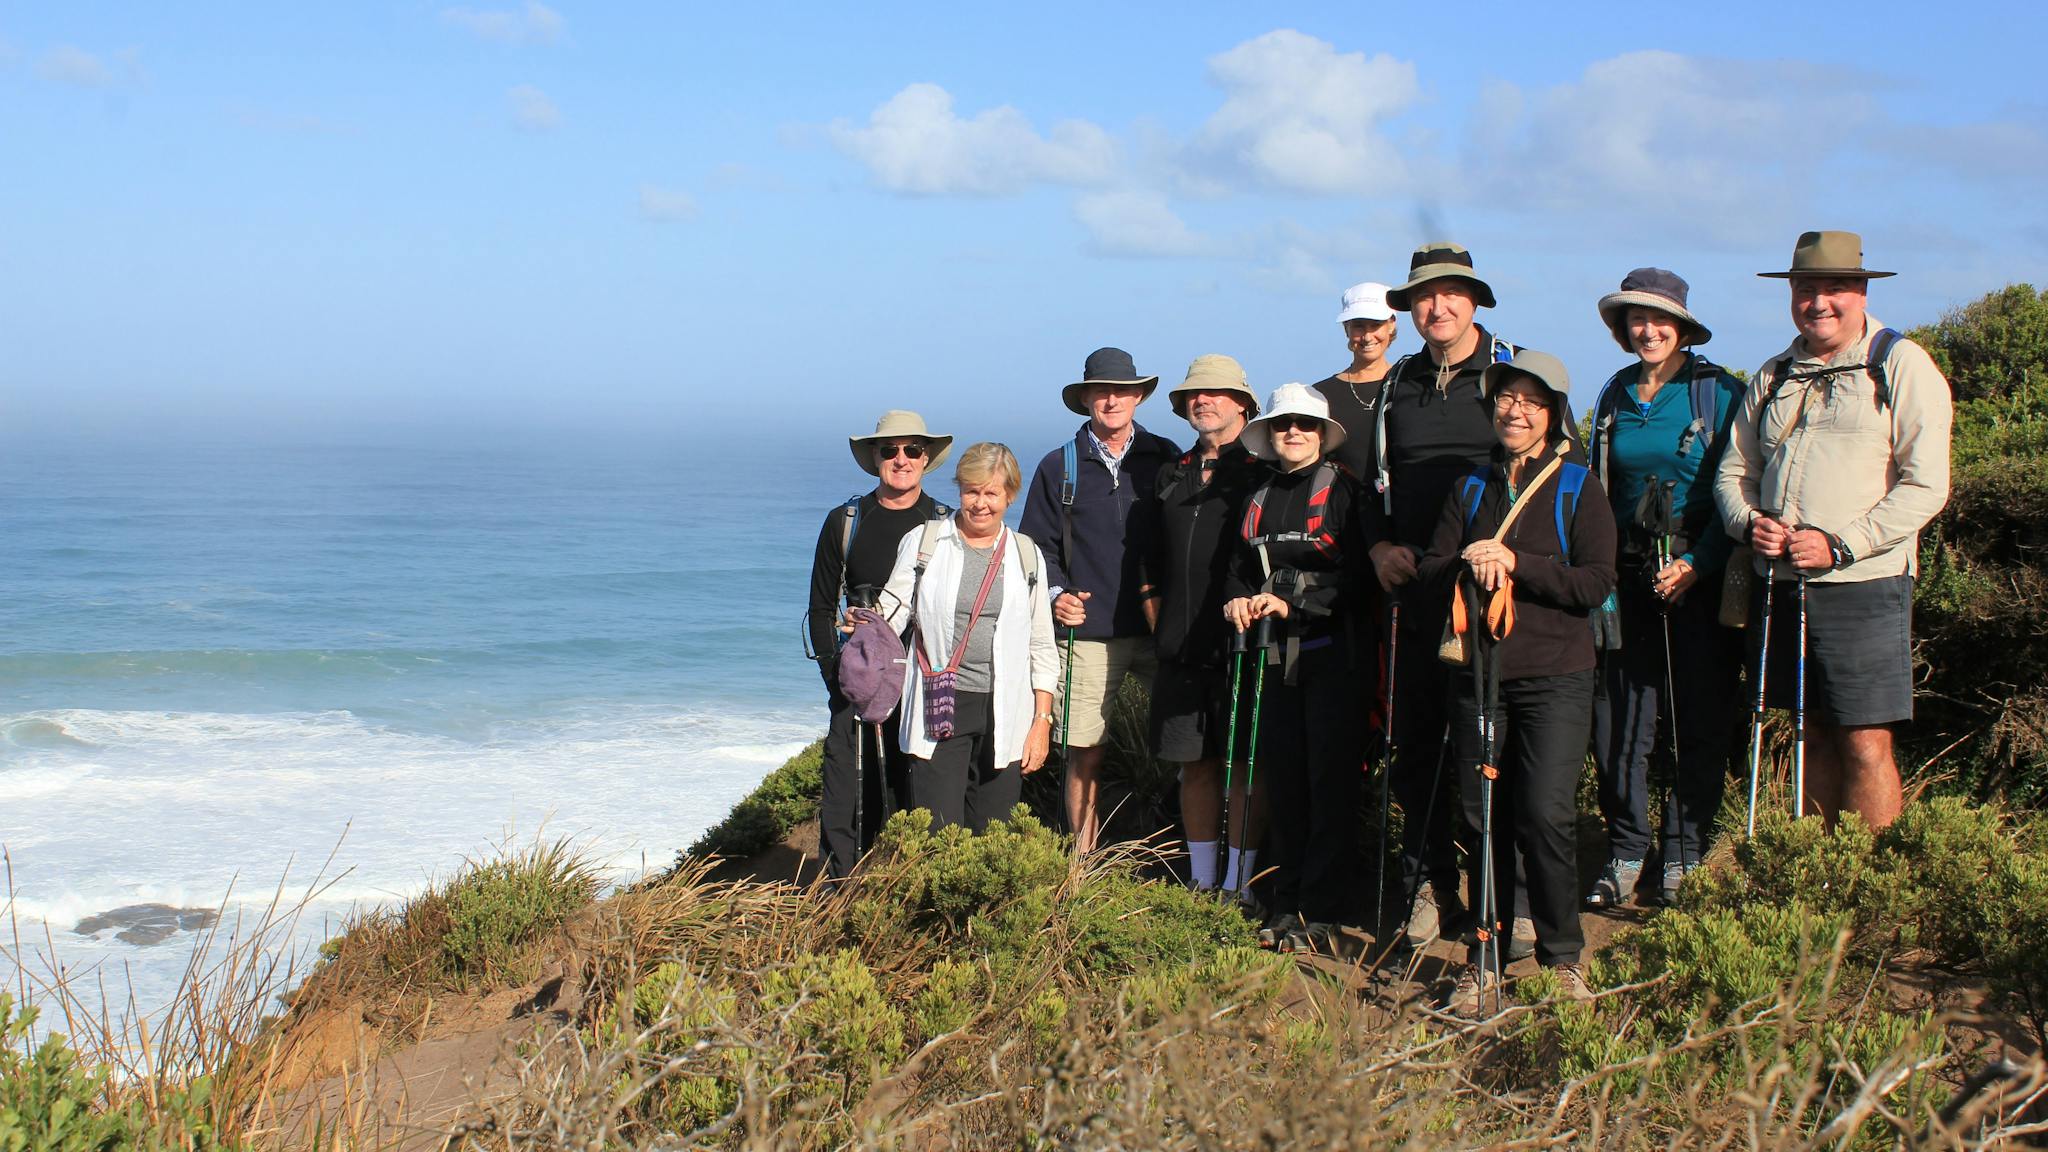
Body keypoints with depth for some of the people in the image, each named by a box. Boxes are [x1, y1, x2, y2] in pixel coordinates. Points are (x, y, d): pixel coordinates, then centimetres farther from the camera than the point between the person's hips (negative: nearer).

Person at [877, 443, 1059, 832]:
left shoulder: (1027, 556, 10)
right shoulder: (924, 542, 6)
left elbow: (1042, 647, 11)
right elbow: (893, 610, 1)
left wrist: (1042, 721, 5)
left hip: (1005, 712, 2)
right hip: (940, 706, -2)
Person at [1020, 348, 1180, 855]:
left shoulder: (1164, 459, 8)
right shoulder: (1059, 467, 8)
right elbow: (1038, 544, 10)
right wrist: (1057, 595, -6)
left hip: (1158, 628, 1)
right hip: (1089, 632, 0)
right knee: (1083, 754, 0)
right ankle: (1084, 863, 11)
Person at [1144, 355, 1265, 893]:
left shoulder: (1261, 471, -2)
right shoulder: (1173, 475, 17)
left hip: (1240, 641, -5)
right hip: (1182, 646, 5)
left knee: (1243, 765, -1)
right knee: (1195, 765, 8)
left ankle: (1238, 886, 4)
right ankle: (1201, 883, 17)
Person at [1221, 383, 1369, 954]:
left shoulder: (1342, 490, -3)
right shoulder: (1258, 499, 15)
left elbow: (1357, 573, -11)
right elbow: (1239, 569, 20)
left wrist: (1292, 603, -18)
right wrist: (1238, 600, -2)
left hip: (1331, 654, -5)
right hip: (1275, 655, 5)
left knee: (1330, 780, -4)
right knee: (1282, 781, 7)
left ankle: (1320, 914, 1)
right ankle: (1284, 905, 16)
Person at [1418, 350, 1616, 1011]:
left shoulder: (1578, 487, 3)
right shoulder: (1472, 488, 16)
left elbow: (1596, 584, -6)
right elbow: (1429, 571, 10)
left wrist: (1515, 564, -15)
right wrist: (1467, 567, -11)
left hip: (1556, 677, -3)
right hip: (1479, 675, 4)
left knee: (1546, 816, -11)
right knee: (1484, 820, 4)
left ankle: (1562, 956, 6)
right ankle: (1483, 960, 15)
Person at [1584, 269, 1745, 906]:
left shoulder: (1718, 392, -3)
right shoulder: (1614, 396, 11)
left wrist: (1697, 563, -14)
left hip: (1702, 578, -3)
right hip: (1627, 577, 4)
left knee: (1700, 722, 2)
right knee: (1618, 721, 1)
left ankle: (1685, 857, 13)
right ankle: (1625, 853, 12)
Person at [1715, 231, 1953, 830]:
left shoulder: (1900, 364, -2)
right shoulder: (1773, 377, 16)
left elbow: (1925, 485, -9)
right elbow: (1734, 471, 20)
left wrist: (1840, 545, -16)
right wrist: (1749, 522, -3)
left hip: (1861, 584, -5)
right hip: (1782, 584, 5)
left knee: (1866, 746, -6)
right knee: (1816, 735, 11)